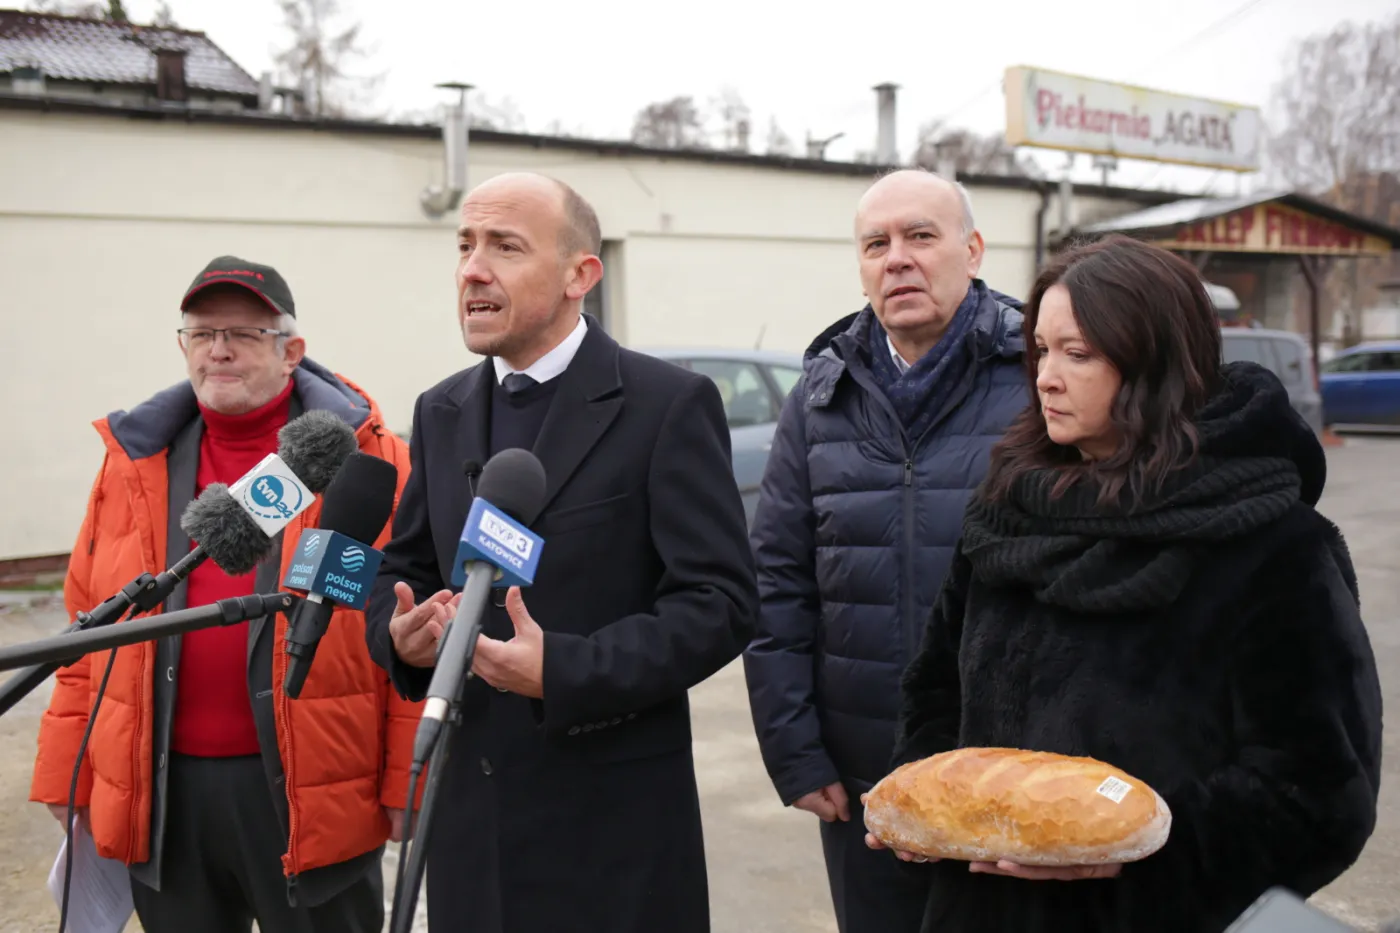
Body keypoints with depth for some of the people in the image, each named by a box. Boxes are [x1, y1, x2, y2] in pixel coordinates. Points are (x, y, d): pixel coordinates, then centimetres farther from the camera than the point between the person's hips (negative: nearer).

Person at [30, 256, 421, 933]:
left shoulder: (361, 455, -5)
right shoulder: (135, 460, 8)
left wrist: (406, 780, -10)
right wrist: (68, 772, 9)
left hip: (312, 790, -4)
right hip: (162, 789, 4)